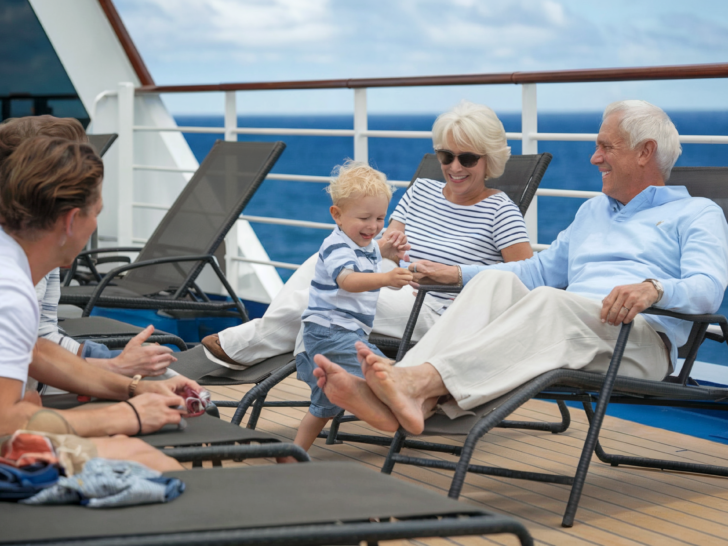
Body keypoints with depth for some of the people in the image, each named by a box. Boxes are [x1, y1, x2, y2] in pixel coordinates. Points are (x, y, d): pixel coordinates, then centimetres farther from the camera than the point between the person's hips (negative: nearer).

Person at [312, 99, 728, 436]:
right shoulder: (593, 211, 35)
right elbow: (540, 271, 37)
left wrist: (654, 288, -28)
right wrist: (458, 275, 24)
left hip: (642, 342, -5)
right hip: (568, 330, 6)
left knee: (550, 302, -35)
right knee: (495, 282, -23)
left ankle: (421, 382, -55)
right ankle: (407, 400, -48)